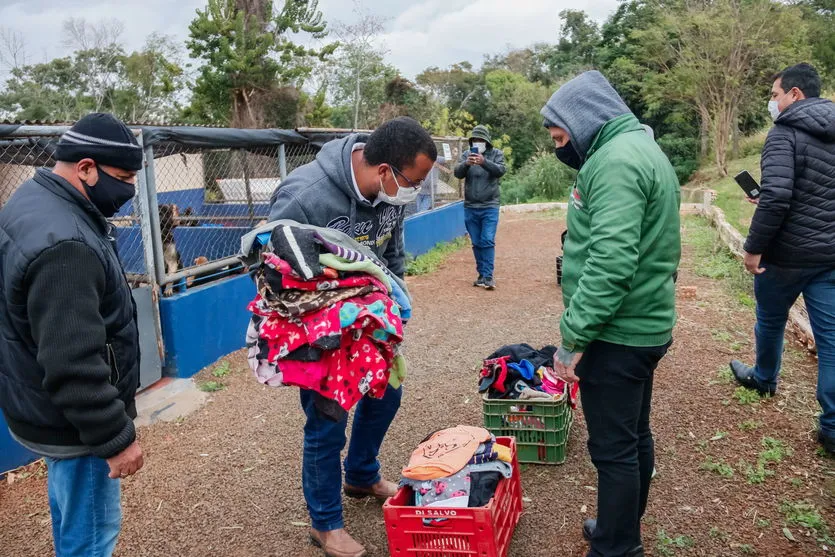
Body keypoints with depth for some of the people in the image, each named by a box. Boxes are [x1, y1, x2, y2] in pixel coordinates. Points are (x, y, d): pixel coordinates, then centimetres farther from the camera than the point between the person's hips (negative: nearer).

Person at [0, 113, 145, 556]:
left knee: (71, 516, 27)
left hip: (46, 407, 10)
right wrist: (116, 437, -22)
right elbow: (73, 366, -31)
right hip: (73, 422, -10)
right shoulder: (63, 245, -30)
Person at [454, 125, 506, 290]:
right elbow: (458, 173, -6)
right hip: (470, 207, 3)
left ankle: (488, 276, -7)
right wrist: (466, 164, -28)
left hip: (490, 206, -3)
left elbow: (501, 170, -14)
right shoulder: (466, 155, 7)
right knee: (476, 243, 8)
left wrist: (484, 162, -32)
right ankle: (481, 275, 17)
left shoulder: (496, 153, 3)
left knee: (488, 241, -9)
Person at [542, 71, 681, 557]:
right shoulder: (641, 148, 14)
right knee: (635, 436, 20)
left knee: (614, 448, 1)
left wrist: (574, 335, -23)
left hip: (618, 333, -11)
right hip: (643, 324, 11)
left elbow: (610, 261, -28)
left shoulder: (616, 160, -19)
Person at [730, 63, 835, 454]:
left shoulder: (785, 133, -13)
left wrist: (754, 247, -18)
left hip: (788, 253, -6)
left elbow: (776, 197, -26)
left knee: (770, 320, 20)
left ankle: (764, 379, 45)